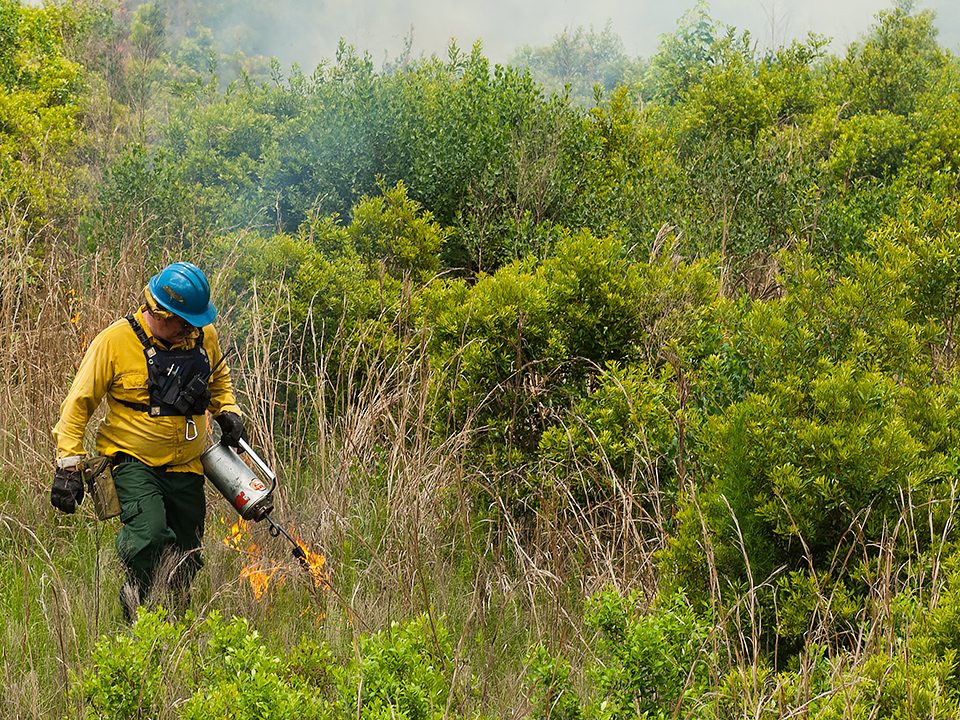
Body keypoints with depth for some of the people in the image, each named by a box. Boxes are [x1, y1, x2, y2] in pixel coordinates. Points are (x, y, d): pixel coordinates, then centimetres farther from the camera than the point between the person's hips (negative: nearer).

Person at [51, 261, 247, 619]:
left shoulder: (204, 336, 1)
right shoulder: (114, 341, -13)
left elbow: (219, 380, 24)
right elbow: (79, 404, -7)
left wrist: (227, 410, 3)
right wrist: (67, 466, -11)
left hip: (185, 466, 5)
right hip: (133, 462, -5)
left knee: (186, 553, 10)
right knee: (148, 531, -28)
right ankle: (134, 604, -4)